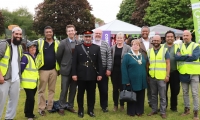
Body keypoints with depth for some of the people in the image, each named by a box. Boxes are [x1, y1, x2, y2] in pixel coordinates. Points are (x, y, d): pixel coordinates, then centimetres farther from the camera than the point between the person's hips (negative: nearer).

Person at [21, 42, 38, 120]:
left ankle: (28, 113, 29)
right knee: (30, 98, -8)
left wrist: (38, 77, 24)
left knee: (30, 98, 16)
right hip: (28, 83, -8)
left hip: (34, 82, 8)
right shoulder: (25, 57, -14)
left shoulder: (35, 57, 13)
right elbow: (21, 68, -17)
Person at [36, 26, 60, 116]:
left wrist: (59, 68, 6)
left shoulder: (57, 43, 5)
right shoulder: (39, 42, 0)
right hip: (43, 70, -2)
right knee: (41, 90, 4)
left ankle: (50, 107, 20)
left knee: (52, 89, 9)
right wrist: (35, 66, -2)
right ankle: (41, 108, 11)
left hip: (53, 70, 2)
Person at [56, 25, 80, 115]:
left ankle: (70, 106, 24)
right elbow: (58, 56, -1)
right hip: (66, 70, -3)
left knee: (73, 90, 11)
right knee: (64, 90, 4)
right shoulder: (63, 43, -6)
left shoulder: (79, 43, 2)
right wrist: (62, 66, 6)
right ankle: (62, 107, 15)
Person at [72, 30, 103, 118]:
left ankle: (90, 110, 21)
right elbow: (74, 62, -1)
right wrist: (74, 74, -7)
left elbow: (99, 62, 4)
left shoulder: (97, 48, 5)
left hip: (92, 76, 1)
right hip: (81, 75, -1)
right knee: (80, 93, 8)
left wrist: (100, 74, -1)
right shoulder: (78, 47, 1)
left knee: (91, 94, 9)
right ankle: (80, 110, 20)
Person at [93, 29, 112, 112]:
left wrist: (108, 69, -5)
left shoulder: (106, 45, 4)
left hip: (103, 70, 0)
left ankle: (104, 106, 22)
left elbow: (109, 58, 1)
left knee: (104, 89, 7)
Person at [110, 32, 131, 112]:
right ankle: (115, 105, 20)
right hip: (114, 70, 2)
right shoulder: (112, 48, 6)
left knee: (122, 88, 6)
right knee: (115, 88, 9)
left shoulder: (127, 48, -1)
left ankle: (122, 105, 20)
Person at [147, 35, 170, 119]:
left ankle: (163, 112, 10)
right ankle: (154, 110, 23)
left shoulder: (165, 50, -1)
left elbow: (168, 63, -3)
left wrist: (167, 75, -9)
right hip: (152, 77, 3)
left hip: (162, 77, -3)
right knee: (153, 95, 12)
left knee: (162, 96, 2)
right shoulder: (149, 51, 9)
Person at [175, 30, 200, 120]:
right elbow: (176, 57, -8)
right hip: (183, 73, 4)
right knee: (185, 93, 13)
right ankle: (187, 109, 27)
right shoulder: (180, 47, 9)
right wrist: (188, 56, -15)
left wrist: (182, 57, -12)